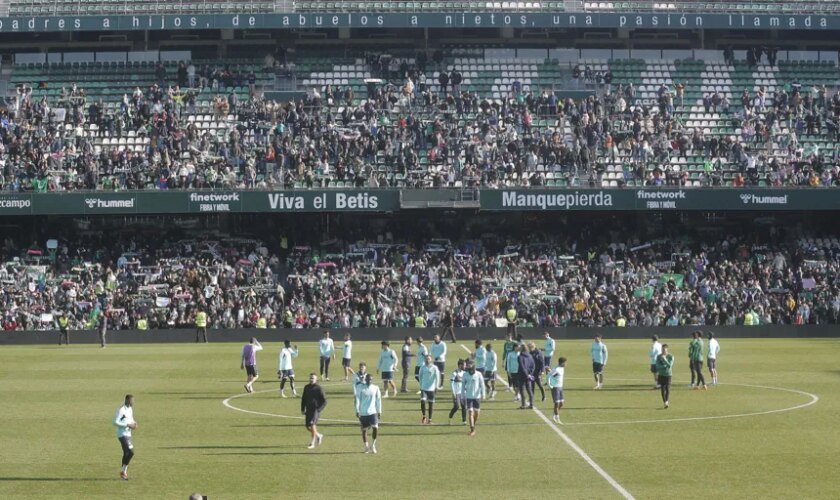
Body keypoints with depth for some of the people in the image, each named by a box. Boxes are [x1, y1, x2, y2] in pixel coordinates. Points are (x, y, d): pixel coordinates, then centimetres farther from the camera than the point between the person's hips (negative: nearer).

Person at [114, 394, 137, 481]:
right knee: (131, 452, -16)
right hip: (122, 434, -9)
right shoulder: (121, 410, -16)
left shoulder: (130, 409, 12)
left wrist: (134, 423, 3)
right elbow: (115, 422, -20)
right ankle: (123, 471, -6)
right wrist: (127, 425, -21)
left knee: (126, 453, 13)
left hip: (128, 434, 9)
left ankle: (123, 473, 21)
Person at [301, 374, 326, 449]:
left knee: (312, 424, -20)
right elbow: (303, 399, 22)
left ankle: (312, 443, -12)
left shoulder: (318, 389, -7)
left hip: (316, 410, -6)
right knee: (308, 426, 4)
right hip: (308, 410, 6)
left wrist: (319, 409, -17)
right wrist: (302, 409, 14)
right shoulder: (306, 387, 10)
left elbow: (324, 401, -6)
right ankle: (318, 435, 31)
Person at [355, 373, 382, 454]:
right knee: (364, 429, 5)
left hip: (373, 412, 0)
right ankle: (366, 447, 21)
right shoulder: (361, 387, -2)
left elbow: (378, 400, 8)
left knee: (375, 427, -17)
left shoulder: (375, 388, 3)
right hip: (363, 413, 0)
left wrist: (379, 411, 7)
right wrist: (357, 411, -6)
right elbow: (358, 399, -1)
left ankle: (373, 444, 2)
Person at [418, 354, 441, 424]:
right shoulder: (423, 367, 3)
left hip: (431, 389, -1)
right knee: (422, 401, -14)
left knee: (431, 403, 4)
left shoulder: (434, 368, -4)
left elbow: (437, 377, -4)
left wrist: (436, 386, -12)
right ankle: (424, 416, 6)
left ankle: (429, 419, 16)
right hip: (423, 388, 1)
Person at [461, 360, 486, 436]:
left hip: (477, 396, 0)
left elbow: (482, 385, -4)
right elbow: (463, 385, 7)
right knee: (470, 412, -7)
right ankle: (472, 430, -7)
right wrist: (463, 396, 6)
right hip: (468, 397, 0)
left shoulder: (478, 374, -5)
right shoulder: (465, 374, 0)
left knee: (477, 412, 6)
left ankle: (473, 426, 29)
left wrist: (483, 394, -15)